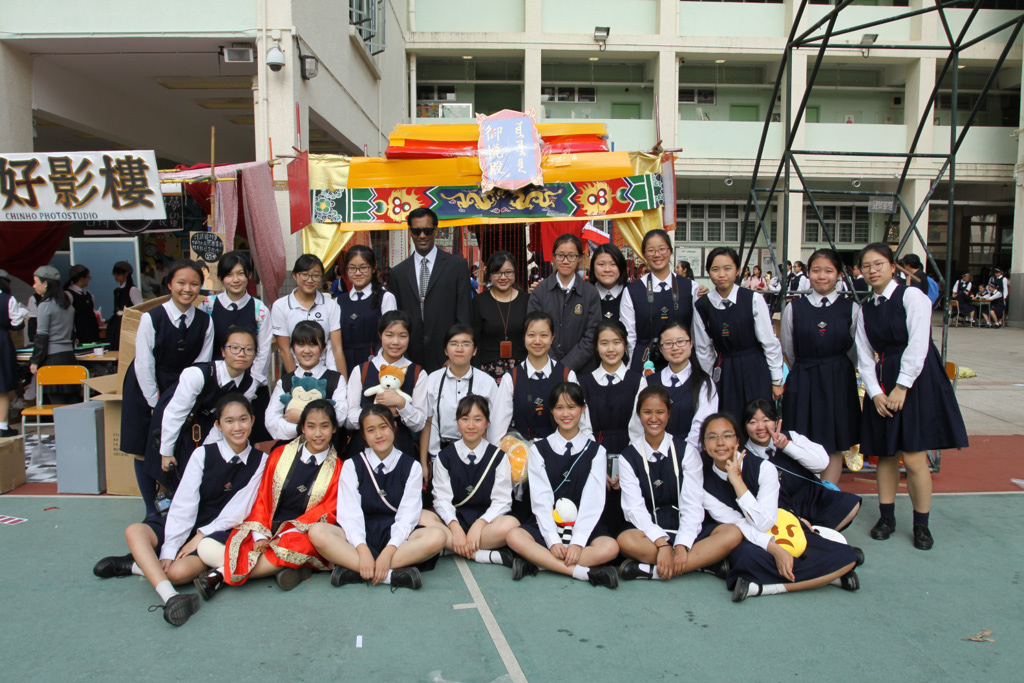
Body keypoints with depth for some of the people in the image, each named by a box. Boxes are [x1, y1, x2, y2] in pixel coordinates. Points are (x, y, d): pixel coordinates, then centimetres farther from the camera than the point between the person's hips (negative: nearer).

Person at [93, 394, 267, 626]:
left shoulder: (260, 462, -4)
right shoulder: (203, 454, -2)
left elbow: (237, 511, -6)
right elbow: (183, 504, -9)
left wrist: (201, 536, -14)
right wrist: (169, 550, -18)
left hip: (218, 533, -2)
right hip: (187, 526, 3)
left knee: (179, 572, -32)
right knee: (134, 532, -27)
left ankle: (136, 565, -4)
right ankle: (170, 598, -44)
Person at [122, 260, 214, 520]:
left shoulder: (205, 322, -6)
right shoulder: (151, 318, -14)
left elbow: (201, 366, -3)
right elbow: (143, 366, -12)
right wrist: (156, 404, -10)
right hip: (147, 391, -1)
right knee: (144, 451, 3)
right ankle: (151, 510, 17)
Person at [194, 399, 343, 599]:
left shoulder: (338, 469, 4)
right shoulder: (279, 456, 11)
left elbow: (327, 512, -4)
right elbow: (262, 498, 8)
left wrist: (283, 537, -15)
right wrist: (261, 536, -9)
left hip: (301, 536, -2)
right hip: (269, 531, 2)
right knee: (206, 548, -17)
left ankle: (223, 574, -22)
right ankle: (281, 567, -26)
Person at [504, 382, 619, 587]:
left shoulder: (596, 451, 7)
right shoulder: (539, 449, 7)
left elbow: (593, 501, -3)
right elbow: (541, 499, -3)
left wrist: (578, 543, -16)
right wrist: (553, 541, -16)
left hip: (583, 526, 0)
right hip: (546, 527, 0)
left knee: (610, 548, -31)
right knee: (515, 537, -30)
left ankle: (535, 563, -25)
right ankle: (584, 572, -28)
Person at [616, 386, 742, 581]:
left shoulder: (687, 452, 6)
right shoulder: (629, 457, 4)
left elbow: (693, 505, -4)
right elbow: (634, 507, -7)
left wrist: (681, 546, -20)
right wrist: (662, 544, -23)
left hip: (684, 531, 2)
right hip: (649, 533, -2)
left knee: (733, 533, -27)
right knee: (625, 540, -34)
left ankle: (651, 569, -30)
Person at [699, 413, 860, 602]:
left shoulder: (763, 468, -12)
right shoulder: (704, 483, -9)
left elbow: (764, 524, -20)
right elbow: (736, 524, -12)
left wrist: (736, 480, -23)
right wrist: (775, 549, -25)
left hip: (786, 536, 3)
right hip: (747, 543, -3)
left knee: (847, 556, -19)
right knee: (749, 556, -40)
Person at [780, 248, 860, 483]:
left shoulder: (851, 308, 1)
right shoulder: (794, 309, 0)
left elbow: (855, 351, 11)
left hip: (839, 384, 1)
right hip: (802, 383, 0)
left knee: (835, 446, 5)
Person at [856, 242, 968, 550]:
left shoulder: (911, 296, -5)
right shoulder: (866, 310, 11)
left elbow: (917, 344, -13)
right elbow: (864, 356, 7)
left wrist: (902, 387, -16)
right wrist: (875, 392, -6)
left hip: (916, 380, -5)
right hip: (883, 382, 5)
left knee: (913, 458, -7)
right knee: (885, 454, 8)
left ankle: (921, 524, 9)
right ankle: (886, 517, 22)